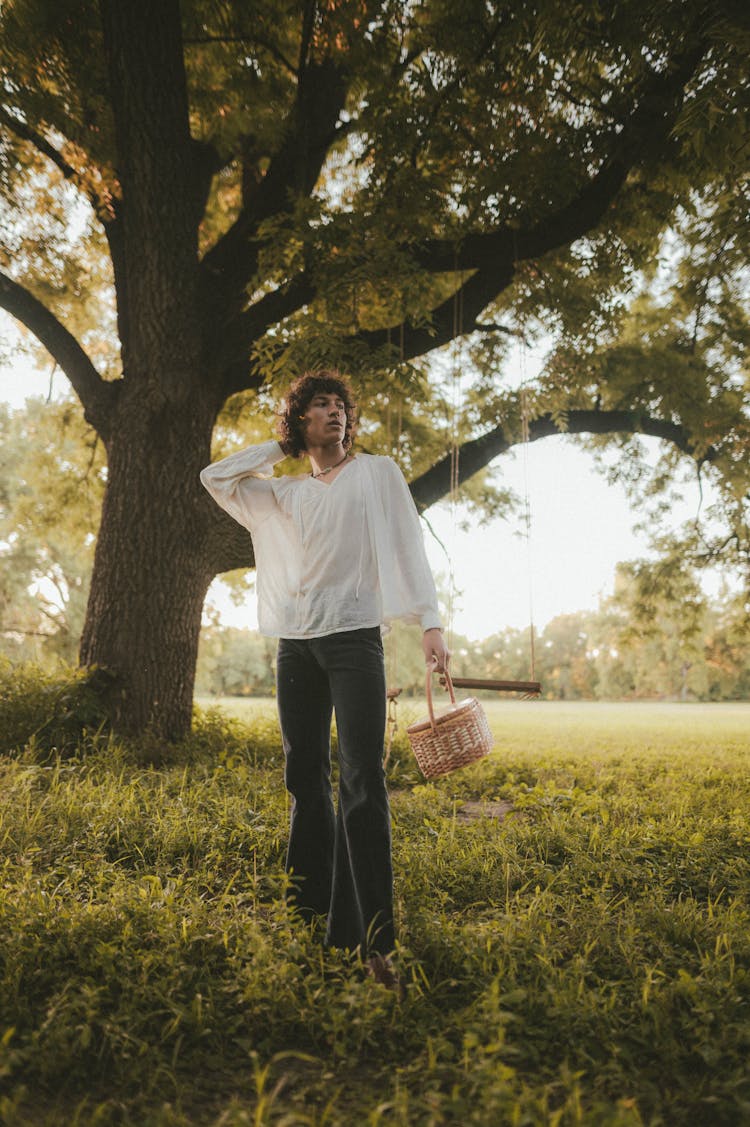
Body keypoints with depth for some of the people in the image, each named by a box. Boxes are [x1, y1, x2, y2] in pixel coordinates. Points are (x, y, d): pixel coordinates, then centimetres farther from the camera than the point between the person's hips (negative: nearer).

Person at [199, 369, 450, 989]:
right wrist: (278, 447, 16)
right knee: (305, 780, 10)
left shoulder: (379, 472, 8)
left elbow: (408, 547, 0)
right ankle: (310, 906, 24)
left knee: (362, 785, -13)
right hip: (297, 645, 5)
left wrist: (430, 621, -10)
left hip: (354, 639, -4)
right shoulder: (285, 493, 18)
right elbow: (214, 477, 17)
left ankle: (370, 936, -12)